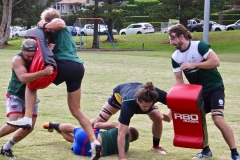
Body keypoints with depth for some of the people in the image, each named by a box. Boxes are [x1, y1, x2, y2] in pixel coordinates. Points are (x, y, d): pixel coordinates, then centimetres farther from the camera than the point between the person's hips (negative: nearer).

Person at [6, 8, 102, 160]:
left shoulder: (58, 24, 8)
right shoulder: (60, 33, 33)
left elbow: (59, 23, -17)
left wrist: (44, 26, -3)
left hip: (65, 65, -8)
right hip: (78, 67, 8)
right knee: (76, 110, 13)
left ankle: (27, 119, -6)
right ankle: (94, 141, 3)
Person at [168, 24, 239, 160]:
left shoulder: (199, 46, -18)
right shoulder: (175, 57, -1)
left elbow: (216, 61, -26)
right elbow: (179, 80, 2)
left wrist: (193, 64, -26)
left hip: (215, 87, -6)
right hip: (197, 91, 6)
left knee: (218, 119, -20)